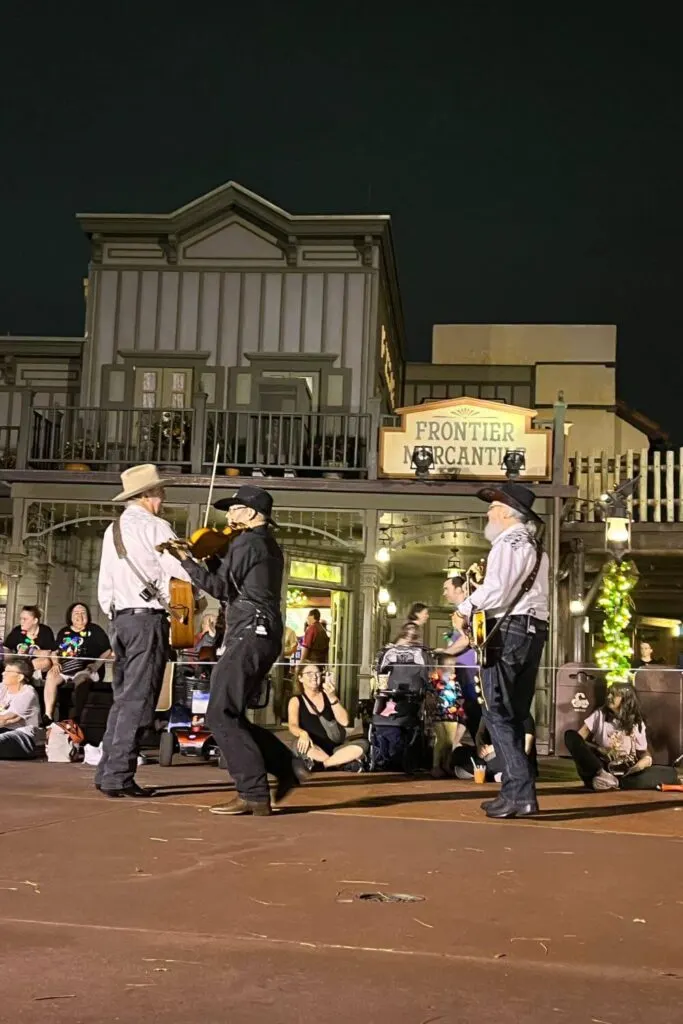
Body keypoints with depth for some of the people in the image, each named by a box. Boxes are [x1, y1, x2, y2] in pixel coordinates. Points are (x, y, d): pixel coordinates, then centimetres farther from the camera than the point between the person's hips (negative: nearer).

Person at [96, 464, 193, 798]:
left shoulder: (112, 531, 14)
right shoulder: (156, 527, -9)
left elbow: (104, 588, 16)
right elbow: (183, 574, -15)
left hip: (121, 619, 8)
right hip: (149, 619, -8)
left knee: (122, 698, 14)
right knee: (137, 701, -6)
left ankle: (107, 771, 15)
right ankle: (118, 777, -6)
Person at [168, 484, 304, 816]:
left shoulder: (246, 542, -8)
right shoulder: (269, 546, 21)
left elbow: (221, 588, -13)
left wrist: (186, 561, -13)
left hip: (249, 636, -10)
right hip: (264, 637, 10)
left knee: (220, 716, -10)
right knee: (231, 715, 15)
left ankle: (254, 795, -11)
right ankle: (286, 767, 15)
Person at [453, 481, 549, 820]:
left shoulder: (508, 542, -8)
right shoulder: (536, 548, 21)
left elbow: (496, 592, -18)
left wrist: (465, 607, -3)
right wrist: (481, 588, 12)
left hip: (508, 630, -9)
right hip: (534, 630, 10)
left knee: (497, 713, -7)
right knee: (515, 715, 13)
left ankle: (519, 793, -12)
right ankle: (517, 791, 16)